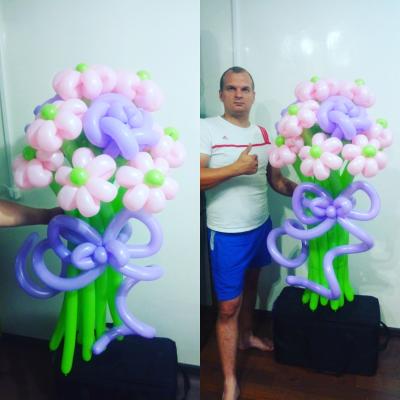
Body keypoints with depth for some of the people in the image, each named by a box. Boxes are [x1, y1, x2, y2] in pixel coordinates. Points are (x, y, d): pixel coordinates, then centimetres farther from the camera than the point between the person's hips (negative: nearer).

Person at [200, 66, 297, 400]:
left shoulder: (263, 134, 6)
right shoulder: (207, 128, -12)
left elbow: (275, 179, 11)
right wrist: (236, 168, -27)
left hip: (261, 226, 6)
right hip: (228, 234, -6)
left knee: (251, 284, 25)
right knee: (228, 306, 0)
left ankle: (246, 336, 50)